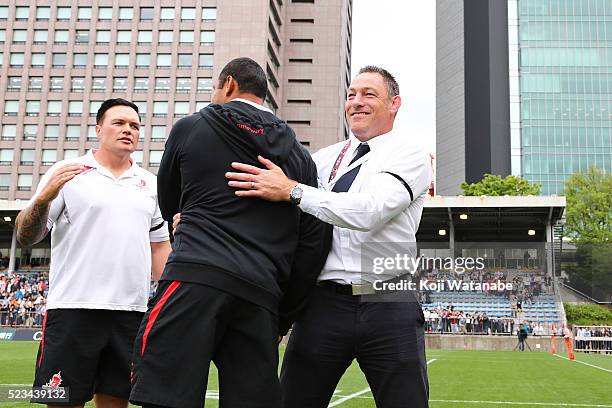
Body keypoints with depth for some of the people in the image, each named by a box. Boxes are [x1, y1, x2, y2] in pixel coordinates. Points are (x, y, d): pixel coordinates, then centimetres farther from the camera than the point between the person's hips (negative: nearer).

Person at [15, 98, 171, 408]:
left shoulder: (150, 183, 16)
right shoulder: (66, 173, 3)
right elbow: (26, 237, -1)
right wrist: (43, 200, -20)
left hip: (132, 313, 4)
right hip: (73, 310, -4)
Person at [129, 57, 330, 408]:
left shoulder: (191, 128, 12)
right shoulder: (300, 156, 19)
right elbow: (315, 242, 12)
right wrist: (282, 319, 17)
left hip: (194, 278, -3)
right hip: (260, 297, 4)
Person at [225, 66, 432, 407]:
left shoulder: (410, 156, 1)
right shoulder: (326, 158, 15)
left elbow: (369, 211, -18)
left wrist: (292, 190, -22)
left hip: (388, 306, -3)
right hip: (324, 302, 4)